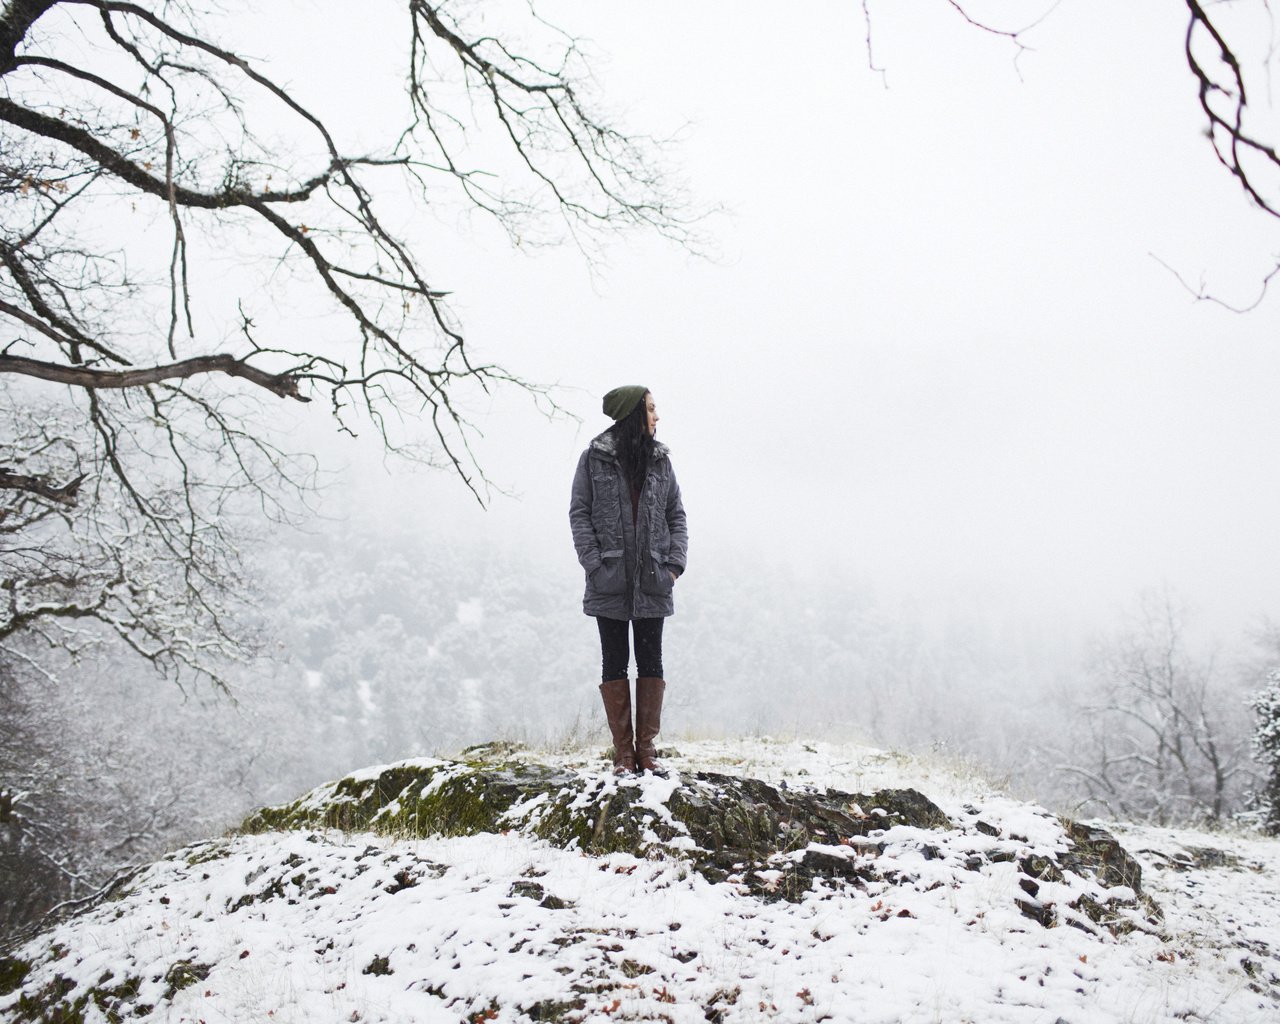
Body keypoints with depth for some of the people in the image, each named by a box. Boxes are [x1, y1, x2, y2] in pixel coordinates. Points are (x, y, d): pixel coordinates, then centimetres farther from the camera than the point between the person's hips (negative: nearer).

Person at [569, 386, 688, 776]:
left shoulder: (660, 459, 8)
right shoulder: (595, 457, -1)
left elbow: (677, 514, 11)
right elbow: (579, 512, -1)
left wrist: (675, 563, -1)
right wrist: (593, 564, -11)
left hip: (652, 583, 3)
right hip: (610, 582, -3)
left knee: (651, 662, 5)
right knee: (615, 663, 4)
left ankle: (646, 748, 13)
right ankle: (623, 751, 10)